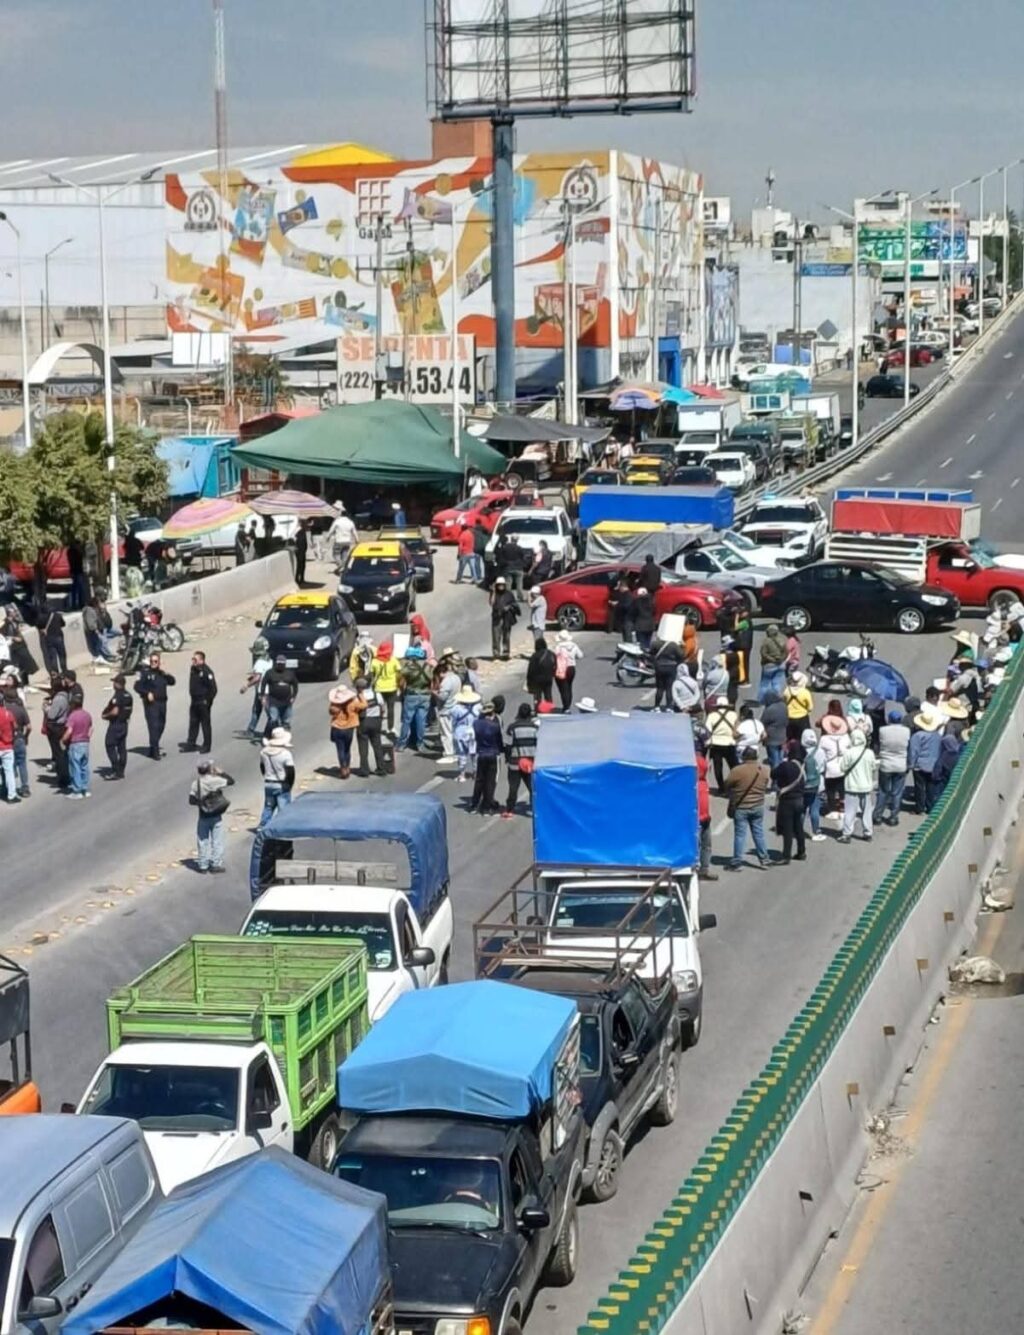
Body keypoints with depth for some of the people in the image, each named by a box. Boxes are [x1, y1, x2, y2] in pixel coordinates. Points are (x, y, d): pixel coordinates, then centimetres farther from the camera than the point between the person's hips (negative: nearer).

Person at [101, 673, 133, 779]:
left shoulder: (117, 696, -18)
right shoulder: (128, 695, 10)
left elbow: (115, 712, -24)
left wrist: (105, 715, -9)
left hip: (115, 724, -9)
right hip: (124, 723, 9)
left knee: (110, 745, -4)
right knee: (122, 747, 10)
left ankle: (115, 769, -10)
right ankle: (121, 771, 13)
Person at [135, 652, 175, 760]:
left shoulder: (161, 673, 13)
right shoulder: (144, 672, -6)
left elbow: (172, 682, 12)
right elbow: (137, 686, -9)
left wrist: (166, 674, -4)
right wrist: (147, 693, -21)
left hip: (162, 702, 7)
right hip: (151, 703, -7)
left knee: (161, 726, 13)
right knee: (154, 726, -13)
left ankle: (154, 748, 27)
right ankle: (155, 752, -13)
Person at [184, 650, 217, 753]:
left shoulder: (206, 671, -19)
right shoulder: (193, 669, 5)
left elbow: (213, 688, -19)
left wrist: (208, 701, -16)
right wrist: (192, 697, 15)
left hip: (203, 703, -8)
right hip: (194, 701, 8)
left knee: (205, 724, 2)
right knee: (193, 723, 14)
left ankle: (206, 746, 10)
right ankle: (190, 743, 22)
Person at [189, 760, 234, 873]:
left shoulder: (196, 784, -5)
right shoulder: (216, 781, -13)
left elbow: (191, 800, -6)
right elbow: (231, 781, -2)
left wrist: (200, 802, 8)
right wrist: (221, 773, 6)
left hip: (203, 816, 2)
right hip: (216, 817, -2)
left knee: (202, 841, 11)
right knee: (217, 840, 6)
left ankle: (202, 864, 14)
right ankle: (216, 864, 7)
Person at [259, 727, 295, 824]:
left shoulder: (264, 751, -1)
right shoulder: (286, 754, -19)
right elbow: (290, 772, -17)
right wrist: (290, 784, -2)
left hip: (268, 784, 5)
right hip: (282, 786, -5)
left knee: (268, 807, 18)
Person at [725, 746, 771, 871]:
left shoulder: (737, 771, -18)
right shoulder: (764, 770, -2)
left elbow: (727, 786, -7)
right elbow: (765, 787, 9)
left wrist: (730, 795, 12)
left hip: (740, 807, -4)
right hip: (758, 806, 4)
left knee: (740, 834, 1)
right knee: (758, 833, 14)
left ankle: (737, 862, 3)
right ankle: (764, 860, 19)